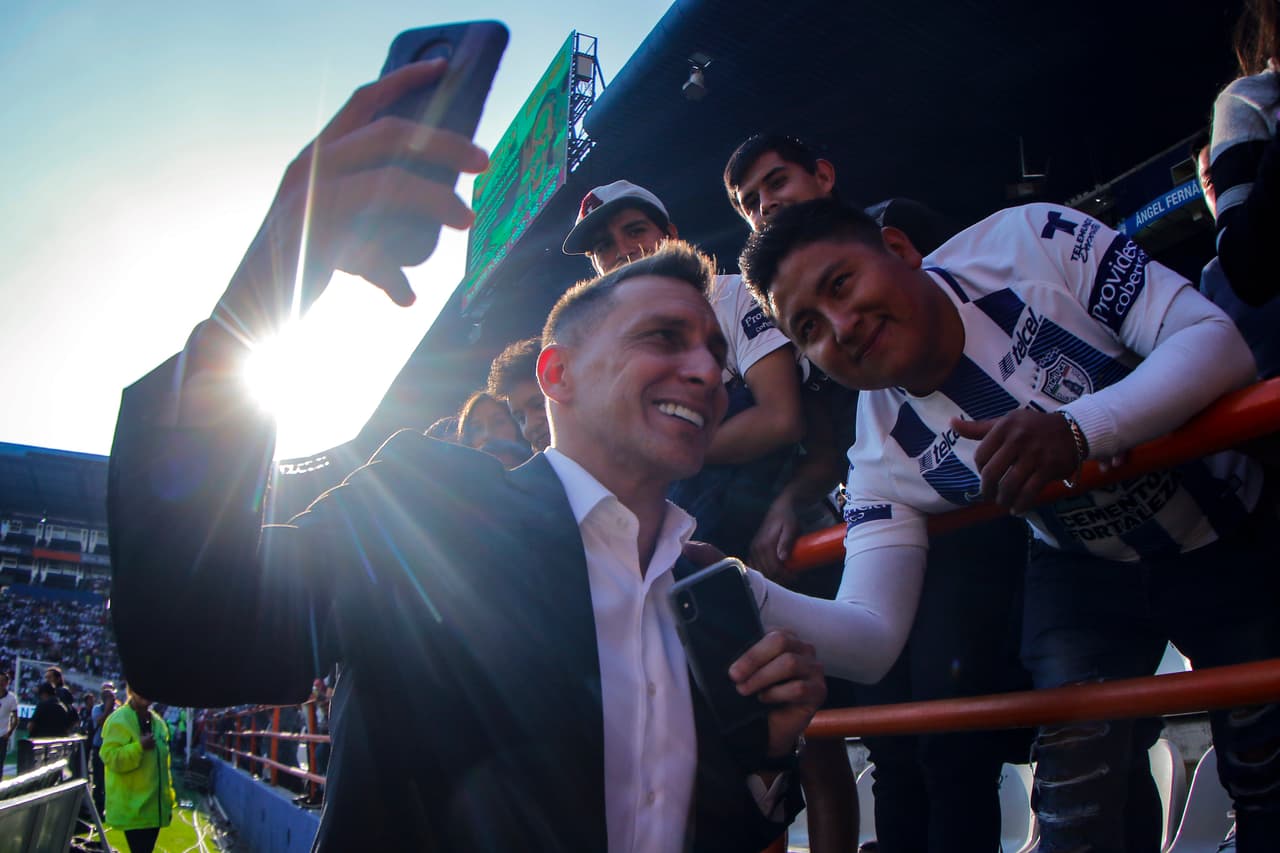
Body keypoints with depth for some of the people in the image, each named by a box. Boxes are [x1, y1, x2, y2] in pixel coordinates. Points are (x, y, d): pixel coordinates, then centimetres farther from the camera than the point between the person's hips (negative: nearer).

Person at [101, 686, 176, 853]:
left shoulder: (158, 722, 13)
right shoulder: (119, 720, -11)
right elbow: (110, 758, -20)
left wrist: (169, 798, 20)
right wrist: (139, 746, -30)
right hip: (133, 807, -7)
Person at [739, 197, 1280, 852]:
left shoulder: (1033, 241, -26)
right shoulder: (883, 453, -21)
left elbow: (1218, 342, -28)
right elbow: (870, 635, -27)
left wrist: (1077, 430, -44)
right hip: (1083, 570, 1)